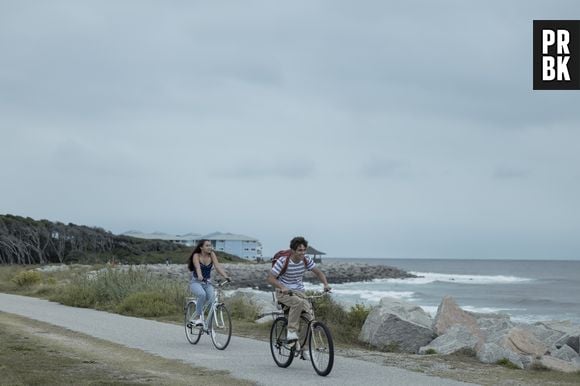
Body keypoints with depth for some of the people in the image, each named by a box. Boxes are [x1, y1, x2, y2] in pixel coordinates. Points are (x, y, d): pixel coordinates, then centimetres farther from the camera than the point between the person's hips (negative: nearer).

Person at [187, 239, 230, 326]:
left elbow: (217, 266, -13)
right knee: (202, 294, -35)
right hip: (196, 282, -4)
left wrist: (226, 277, -30)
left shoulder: (212, 255, -1)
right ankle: (197, 317, -20)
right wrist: (200, 276, -49)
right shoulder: (196, 255, -10)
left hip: (207, 283, 4)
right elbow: (198, 267, -28)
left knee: (212, 297, -26)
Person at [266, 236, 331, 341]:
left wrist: (326, 284, -16)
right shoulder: (283, 261, -18)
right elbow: (270, 278, -18)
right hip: (283, 293, -4)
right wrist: (282, 287, -35)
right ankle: (291, 331, -25)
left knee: (309, 314, -18)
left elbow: (318, 272, 3)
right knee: (298, 302, -36)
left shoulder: (306, 260, -5)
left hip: (299, 291, 4)